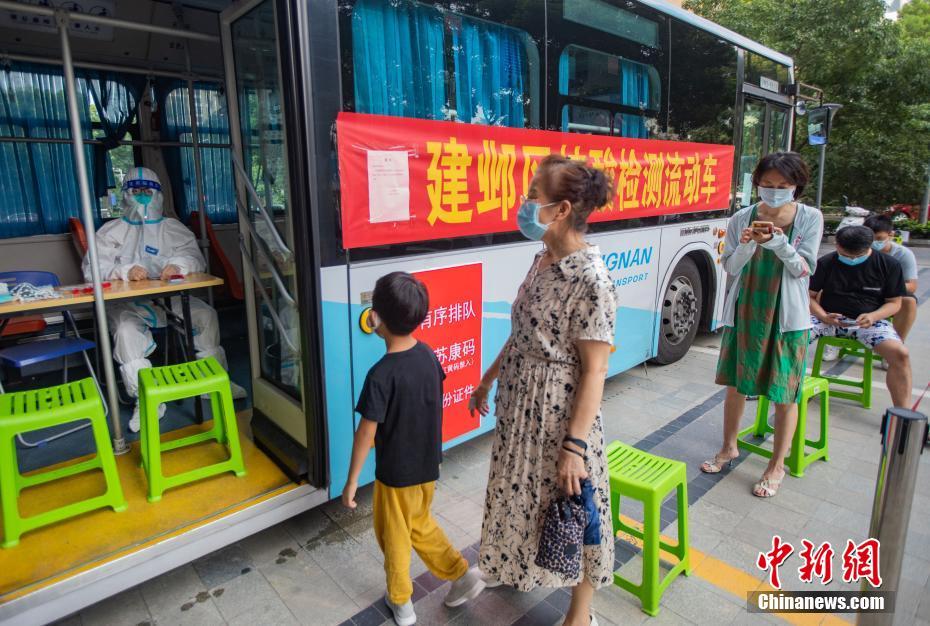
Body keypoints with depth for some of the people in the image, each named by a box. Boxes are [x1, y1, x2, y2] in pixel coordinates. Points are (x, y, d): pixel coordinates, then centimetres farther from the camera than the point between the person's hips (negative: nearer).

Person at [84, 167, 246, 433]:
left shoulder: (173, 228, 13)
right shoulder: (111, 231, 9)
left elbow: (196, 258, -1)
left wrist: (179, 264, -27)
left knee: (206, 313, -22)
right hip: (126, 301, -1)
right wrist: (125, 271, -26)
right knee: (126, 330, -33)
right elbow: (92, 268, -4)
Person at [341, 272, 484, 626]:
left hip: (396, 473, -6)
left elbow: (366, 433, -20)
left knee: (394, 537, 18)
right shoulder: (428, 355, -7)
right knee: (420, 524, 29)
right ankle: (462, 574, 29)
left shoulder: (381, 375, -27)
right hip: (428, 466, 6)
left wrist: (352, 480, -8)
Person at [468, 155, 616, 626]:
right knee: (522, 497, 25)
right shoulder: (543, 260, 2)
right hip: (521, 406, 8)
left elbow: (594, 371, -21)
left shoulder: (590, 278, -23)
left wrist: (575, 445, -20)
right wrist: (489, 379, 18)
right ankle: (521, 569, 54)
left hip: (561, 414, -8)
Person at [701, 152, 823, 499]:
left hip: (786, 317, -2)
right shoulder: (743, 218, -1)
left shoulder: (810, 218, -3)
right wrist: (747, 244, -21)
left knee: (786, 393, 5)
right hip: (744, 313, 2)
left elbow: (804, 269, -8)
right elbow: (730, 267, -2)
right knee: (735, 384, 13)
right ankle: (729, 448, 33)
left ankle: (777, 466, 22)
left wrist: (779, 242, -25)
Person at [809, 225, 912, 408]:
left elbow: (894, 302, 3)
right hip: (830, 318, 0)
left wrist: (873, 316, -18)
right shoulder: (825, 263, -1)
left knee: (900, 353, -28)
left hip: (868, 320, 0)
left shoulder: (889, 265, -1)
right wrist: (824, 316, -18)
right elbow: (810, 296, 2)